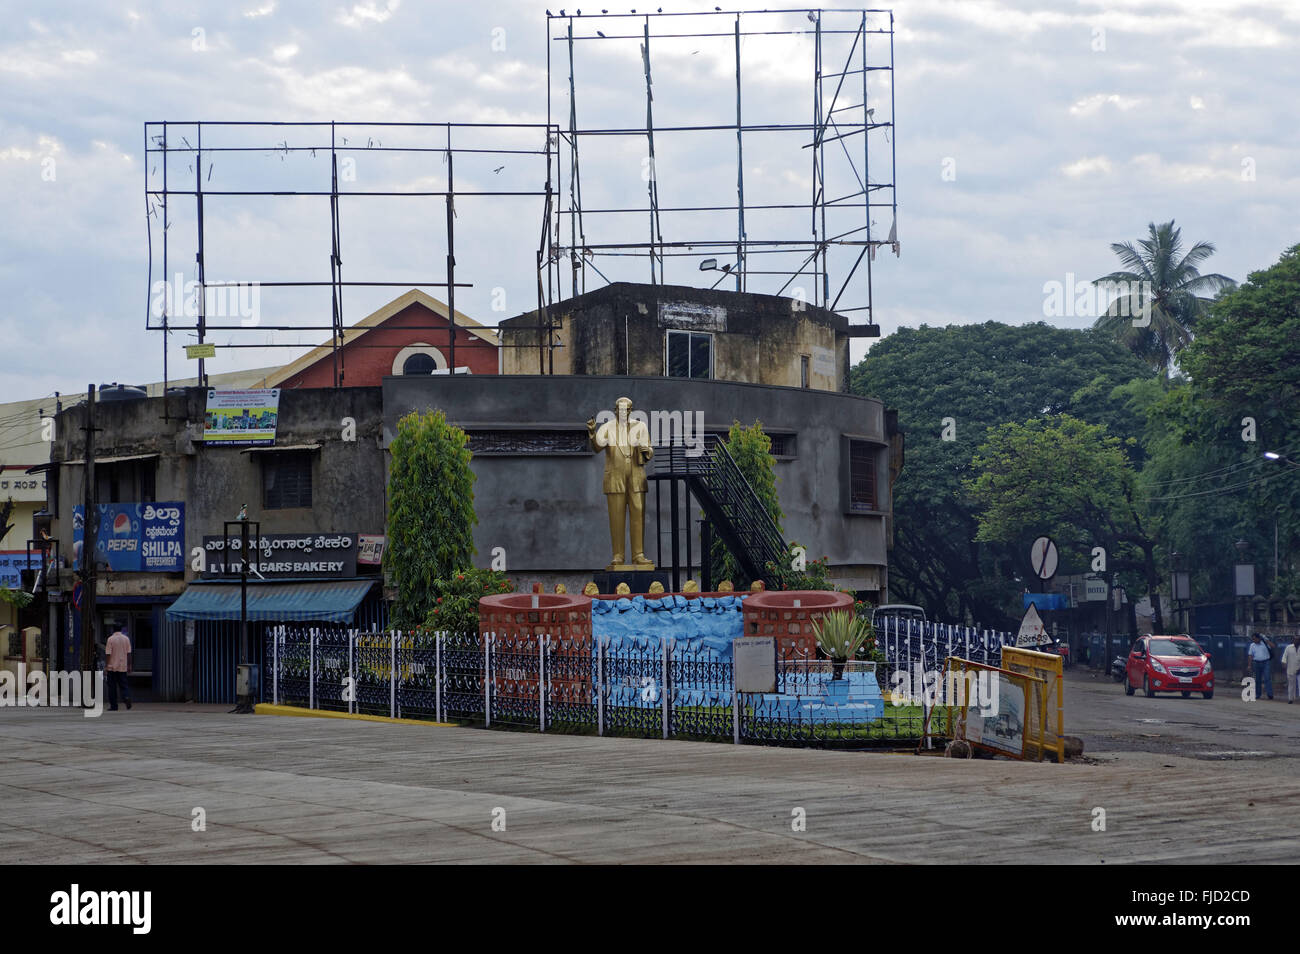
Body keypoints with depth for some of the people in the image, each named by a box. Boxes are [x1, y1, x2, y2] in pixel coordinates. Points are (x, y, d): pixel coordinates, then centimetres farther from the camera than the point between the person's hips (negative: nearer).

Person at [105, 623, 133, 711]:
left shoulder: (111, 639, -8)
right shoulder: (126, 639, 2)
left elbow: (108, 654, -10)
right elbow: (128, 653, 4)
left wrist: (106, 666, -7)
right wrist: (129, 665, 10)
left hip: (112, 667, -3)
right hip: (123, 667, 3)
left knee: (112, 687, 5)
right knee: (123, 684, 8)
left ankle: (113, 706, 7)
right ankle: (126, 696, -20)